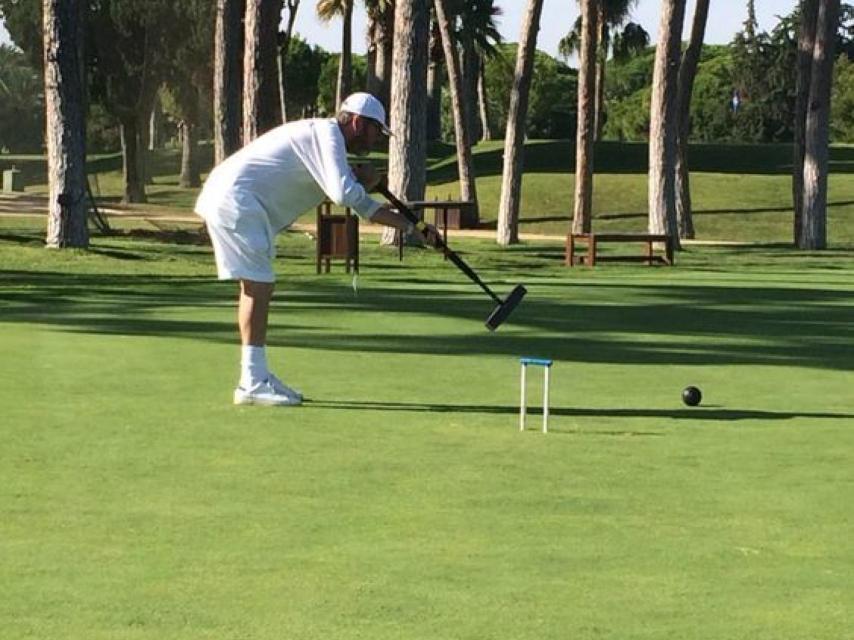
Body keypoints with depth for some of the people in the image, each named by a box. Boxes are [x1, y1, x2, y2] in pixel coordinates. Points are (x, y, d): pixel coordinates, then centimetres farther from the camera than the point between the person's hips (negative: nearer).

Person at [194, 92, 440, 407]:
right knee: (258, 285, -12)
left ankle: (258, 375, 19)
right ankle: (253, 383, -13)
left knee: (257, 287, 13)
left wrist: (413, 228, 18)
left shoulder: (329, 142, 22)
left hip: (230, 200, 11)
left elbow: (365, 206, 26)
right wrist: (364, 182, -2)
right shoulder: (325, 132, -11)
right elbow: (343, 194, -24)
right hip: (235, 200, -11)